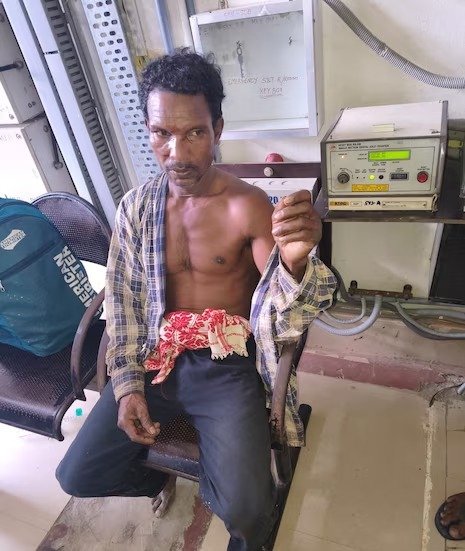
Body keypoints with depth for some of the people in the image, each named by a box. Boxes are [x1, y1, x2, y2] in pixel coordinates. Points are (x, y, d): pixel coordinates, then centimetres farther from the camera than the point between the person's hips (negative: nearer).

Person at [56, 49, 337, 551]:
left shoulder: (249, 206, -11)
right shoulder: (136, 207, 1)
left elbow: (279, 315, -16)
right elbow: (122, 300, 7)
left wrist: (295, 261, -39)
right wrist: (127, 385, 0)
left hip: (228, 363, -3)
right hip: (156, 356, 4)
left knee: (245, 509, -18)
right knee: (77, 476, -1)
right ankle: (156, 475, 33)